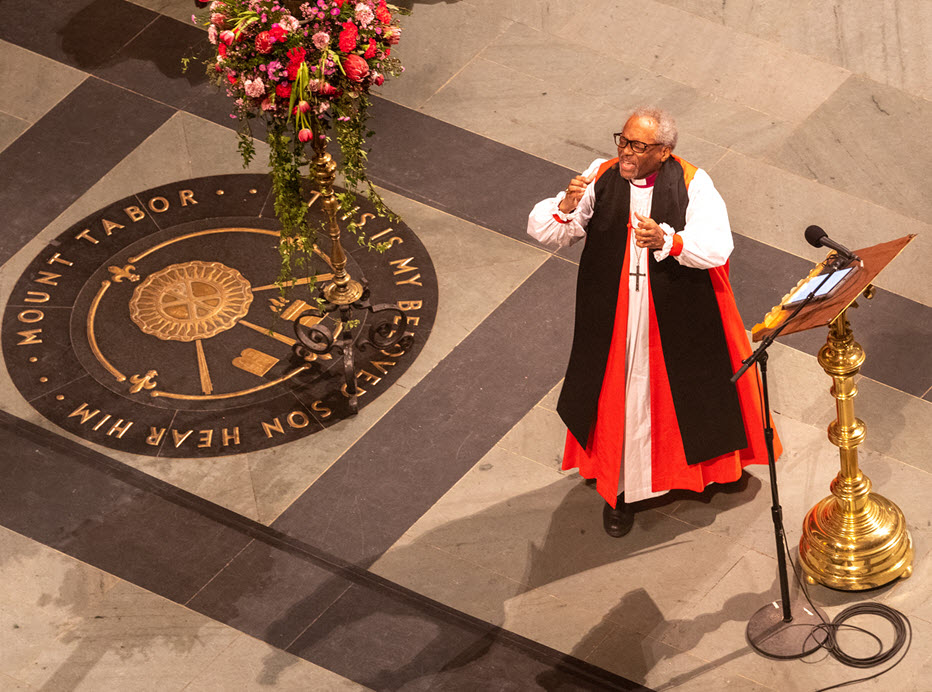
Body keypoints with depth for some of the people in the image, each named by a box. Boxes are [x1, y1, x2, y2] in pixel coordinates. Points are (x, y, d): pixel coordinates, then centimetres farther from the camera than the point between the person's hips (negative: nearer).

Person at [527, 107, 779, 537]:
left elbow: (717, 246, -25)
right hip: (613, 318, 1)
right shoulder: (601, 179, -6)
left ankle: (702, 468, 42)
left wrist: (667, 240, -42)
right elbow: (543, 231, -8)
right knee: (620, 398, 8)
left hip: (679, 319, -1)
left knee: (685, 388, 16)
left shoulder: (692, 184, -13)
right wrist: (566, 206, -31)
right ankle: (619, 487, 25)